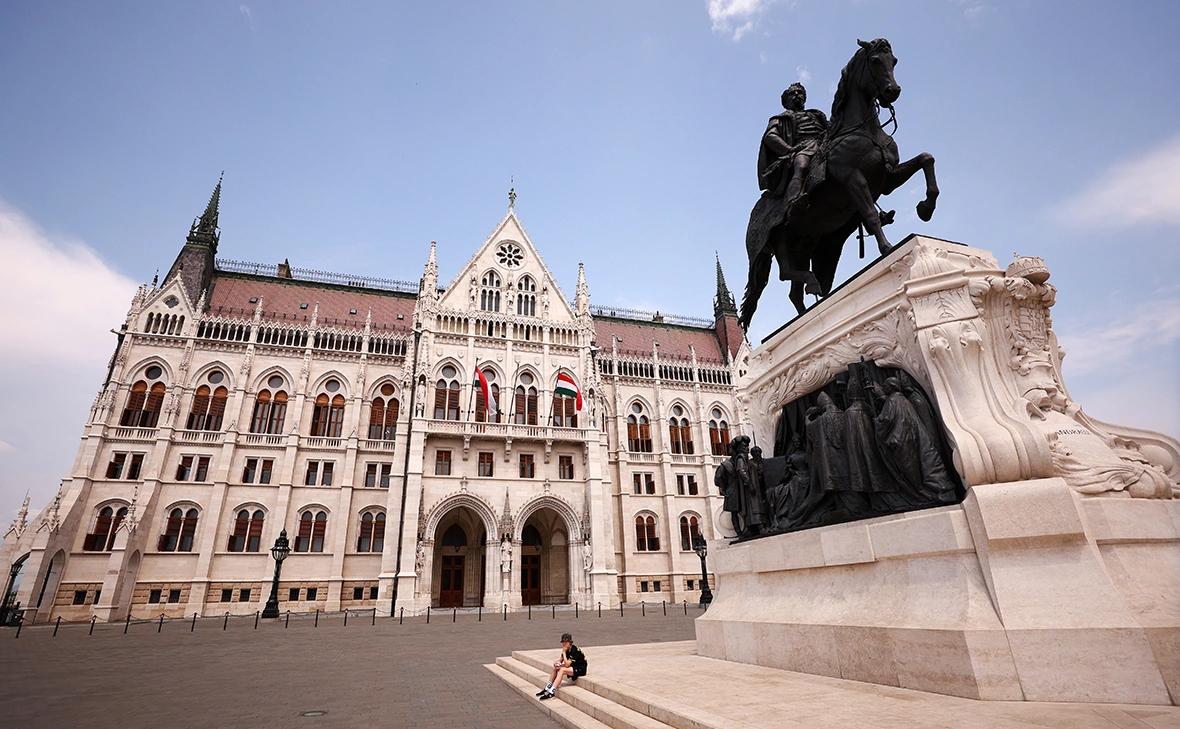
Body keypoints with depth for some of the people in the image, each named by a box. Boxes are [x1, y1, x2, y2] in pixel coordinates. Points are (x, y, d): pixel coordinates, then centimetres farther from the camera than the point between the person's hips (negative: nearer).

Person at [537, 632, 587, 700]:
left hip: (580, 669, -9)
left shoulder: (574, 650, -23)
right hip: (573, 667, 9)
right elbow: (561, 660, 7)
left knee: (562, 670, -28)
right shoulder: (567, 649, 2)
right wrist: (557, 662, -15)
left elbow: (567, 664, -26)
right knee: (555, 668, -4)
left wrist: (564, 653, -21)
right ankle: (547, 689, -1)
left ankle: (551, 692, -29)